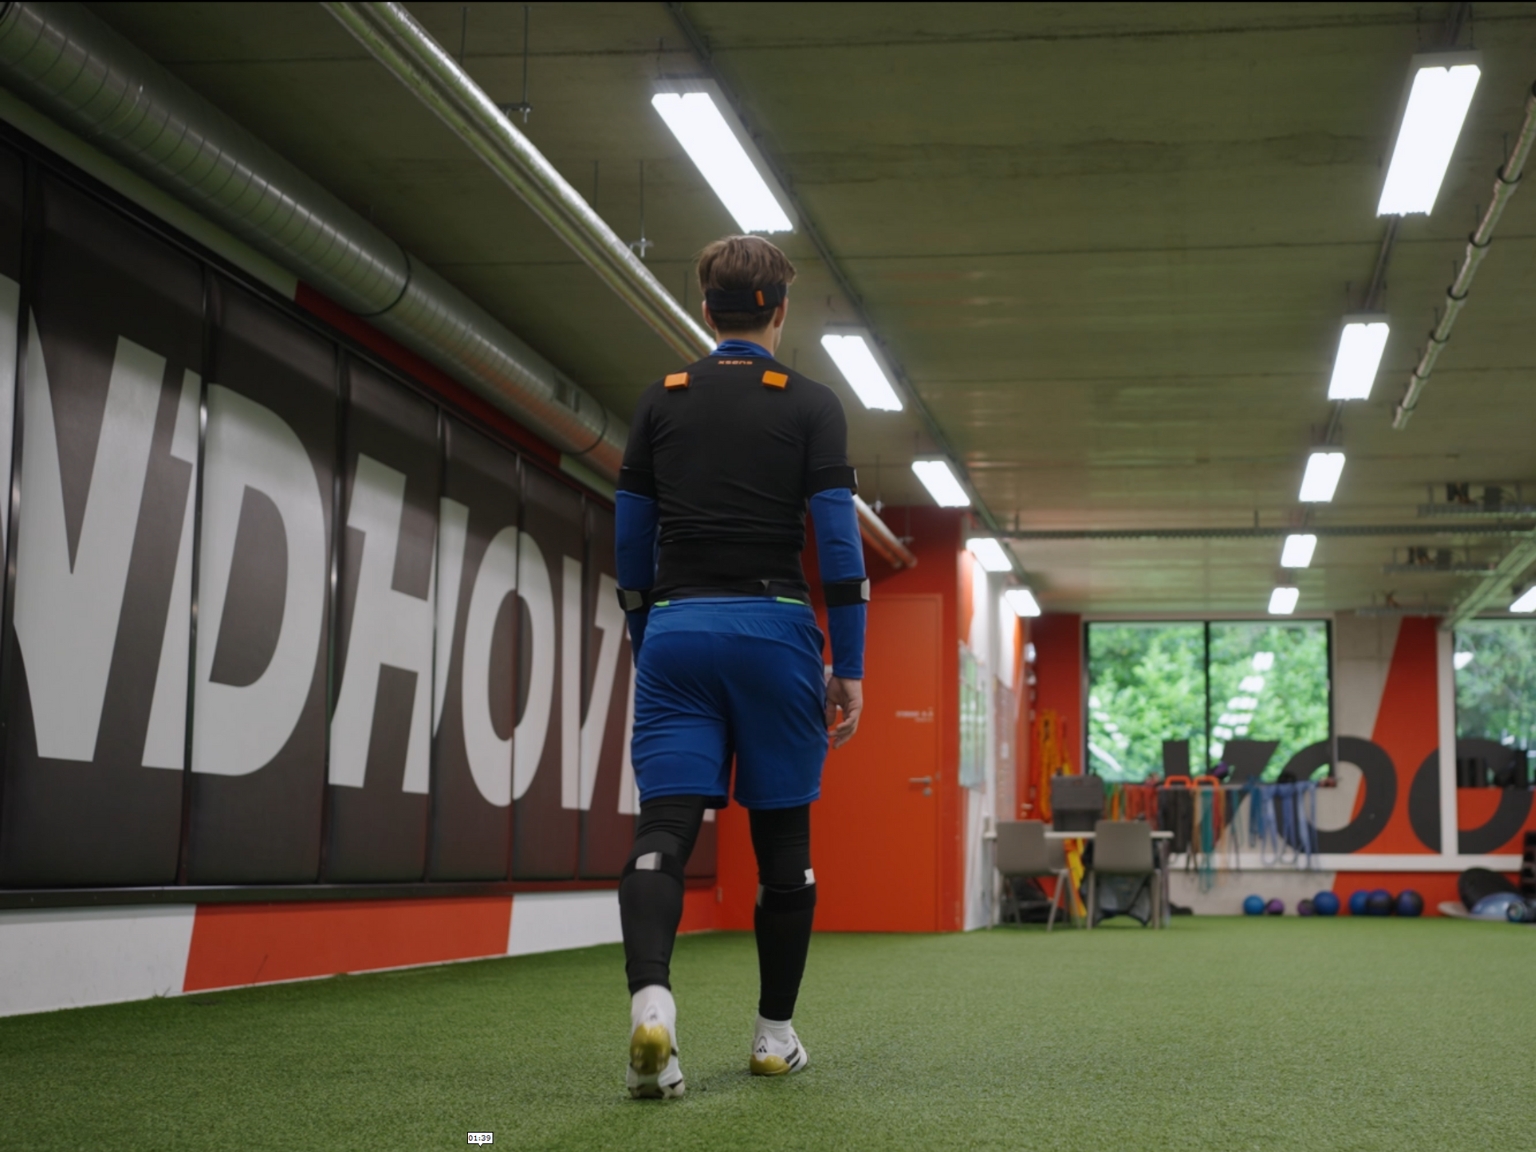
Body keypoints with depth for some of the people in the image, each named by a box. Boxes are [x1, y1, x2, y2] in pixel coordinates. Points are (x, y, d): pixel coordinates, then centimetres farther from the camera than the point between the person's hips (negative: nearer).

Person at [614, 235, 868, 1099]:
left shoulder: (660, 403, 12)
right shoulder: (811, 405, 3)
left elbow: (631, 547, 12)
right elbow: (838, 543, -4)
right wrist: (849, 668, -1)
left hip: (676, 630, 2)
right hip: (773, 630, -2)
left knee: (664, 830, -5)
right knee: (783, 837, 10)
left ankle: (651, 998, -29)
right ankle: (775, 1033, 19)